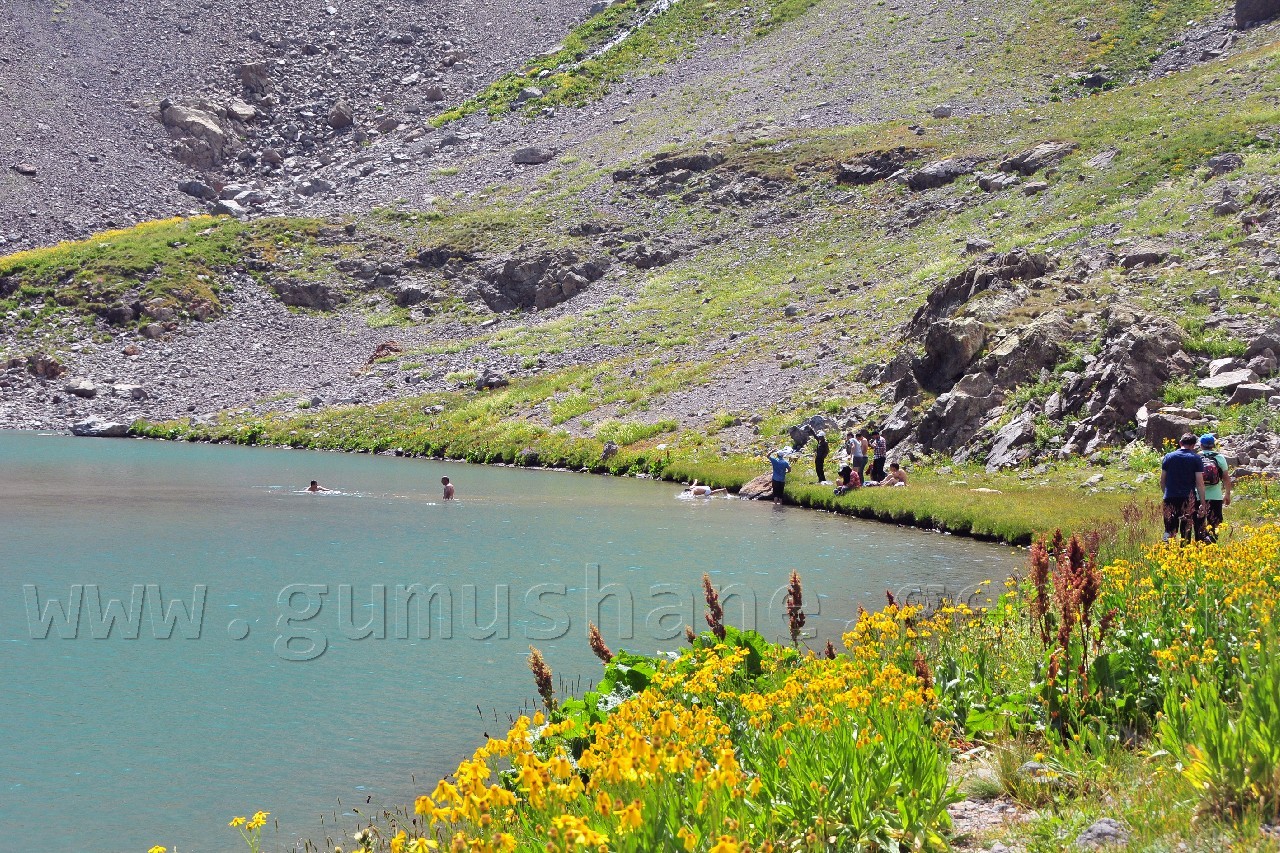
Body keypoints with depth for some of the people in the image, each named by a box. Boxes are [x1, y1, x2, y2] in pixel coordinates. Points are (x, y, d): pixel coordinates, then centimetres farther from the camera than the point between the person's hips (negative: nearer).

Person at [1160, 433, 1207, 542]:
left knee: (1170, 529, 4)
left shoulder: (1168, 457, 6)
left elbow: (1162, 481, 10)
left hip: (1170, 498, 1)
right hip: (1188, 498, -1)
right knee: (1186, 531, 6)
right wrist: (1203, 504, -3)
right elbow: (1200, 483, -5)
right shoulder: (1196, 459, -1)